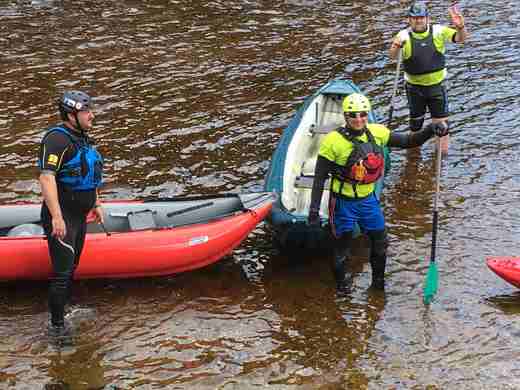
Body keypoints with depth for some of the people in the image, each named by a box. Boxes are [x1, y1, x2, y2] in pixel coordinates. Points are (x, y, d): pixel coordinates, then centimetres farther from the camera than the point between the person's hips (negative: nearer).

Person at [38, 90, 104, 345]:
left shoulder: (82, 139, 12)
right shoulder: (57, 139, -18)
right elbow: (46, 178, -27)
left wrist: (96, 204, 25)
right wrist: (56, 217, -32)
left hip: (79, 216, 9)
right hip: (62, 216, -9)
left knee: (70, 269, 17)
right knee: (62, 274, -6)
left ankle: (61, 317, 29)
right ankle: (56, 326, 4)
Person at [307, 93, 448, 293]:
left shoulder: (377, 133, -4)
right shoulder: (333, 141, -18)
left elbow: (408, 141, 3)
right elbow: (319, 179, -13)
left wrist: (430, 130, -14)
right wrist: (314, 209, -15)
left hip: (369, 199, 5)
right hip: (344, 203, -5)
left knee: (380, 243, 17)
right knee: (342, 247, 9)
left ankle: (378, 281, 40)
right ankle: (341, 283, 35)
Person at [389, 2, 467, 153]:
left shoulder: (438, 31, -11)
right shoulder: (404, 35, -14)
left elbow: (461, 38, -17)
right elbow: (393, 56, -27)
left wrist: (460, 27, -40)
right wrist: (395, 47, -50)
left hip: (437, 85, 0)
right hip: (414, 87, 0)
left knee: (441, 123, 1)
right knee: (415, 121, 18)